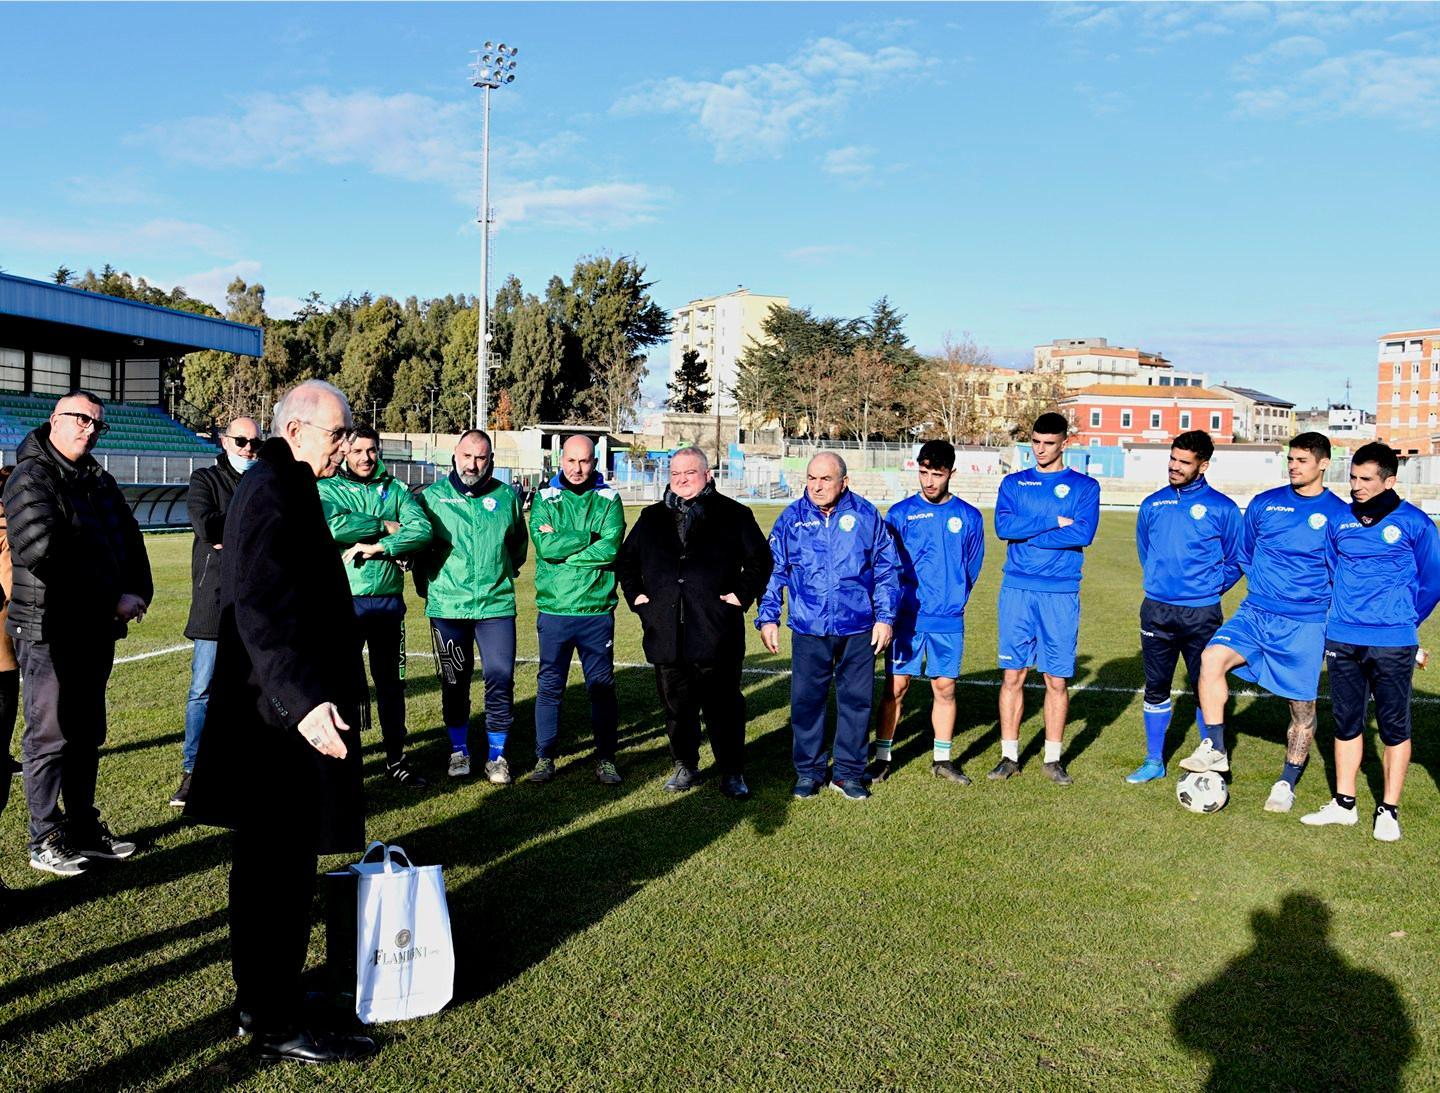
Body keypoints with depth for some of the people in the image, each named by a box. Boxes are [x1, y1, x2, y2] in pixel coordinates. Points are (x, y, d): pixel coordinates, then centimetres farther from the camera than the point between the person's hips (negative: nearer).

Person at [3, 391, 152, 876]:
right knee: (50, 736, 0)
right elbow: (43, 553, -22)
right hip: (49, 630, -7)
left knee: (87, 734, 14)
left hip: (96, 629, 8)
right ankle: (46, 840, 11)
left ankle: (83, 827, 25)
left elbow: (130, 542, 16)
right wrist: (113, 599, -18)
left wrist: (138, 592, -4)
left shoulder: (100, 483, 15)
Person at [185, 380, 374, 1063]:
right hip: (283, 719, -11)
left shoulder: (280, 488, 16)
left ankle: (260, 998, 33)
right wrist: (303, 698, -36)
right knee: (281, 869, -2)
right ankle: (277, 1025, 9)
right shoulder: (272, 492, -17)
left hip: (277, 711, 11)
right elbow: (261, 608, -28)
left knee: (269, 862, 19)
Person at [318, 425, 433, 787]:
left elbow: (422, 530, -8)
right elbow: (334, 526, -21)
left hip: (388, 599, 3)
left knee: (390, 681, 11)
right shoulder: (327, 488, 0)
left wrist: (377, 546, -17)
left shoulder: (396, 490, 7)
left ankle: (395, 759, 22)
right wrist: (385, 526, -13)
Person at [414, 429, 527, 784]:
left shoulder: (507, 496, 3)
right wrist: (426, 586, 12)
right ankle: (459, 750, 26)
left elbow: (519, 544, 19)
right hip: (446, 605, 0)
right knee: (454, 681, 9)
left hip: (497, 605, 0)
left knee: (501, 680, -2)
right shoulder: (431, 496, 0)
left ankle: (497, 756, 12)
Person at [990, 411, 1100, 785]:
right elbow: (1003, 525, -7)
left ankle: (1053, 759, 14)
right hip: (1017, 590, 1)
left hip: (1061, 593, -1)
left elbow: (1084, 533, -11)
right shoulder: (1013, 483, 10)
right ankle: (1009, 757, 12)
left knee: (1057, 680, 3)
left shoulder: (1084, 486, 5)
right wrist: (1054, 521, -11)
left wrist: (1026, 533, -9)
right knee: (1013, 675, 2)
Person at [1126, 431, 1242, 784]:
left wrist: (1209, 589, 1)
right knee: (1156, 688, 10)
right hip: (1156, 609, 4)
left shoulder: (1222, 508, -4)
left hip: (1201, 614, -3)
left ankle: (1214, 756, 16)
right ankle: (1154, 761, 20)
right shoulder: (1153, 504, 7)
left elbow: (1235, 561, 5)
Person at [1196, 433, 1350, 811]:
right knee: (1212, 657, -23)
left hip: (1305, 625, -2)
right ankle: (1216, 751, -14)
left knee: (1302, 707, 6)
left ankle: (1287, 783, 26)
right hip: (1256, 614, 2)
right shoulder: (1264, 504, 6)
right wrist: (1266, 589, 13)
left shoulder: (1339, 515, -2)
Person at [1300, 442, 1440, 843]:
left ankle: (1389, 810, 12)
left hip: (1392, 645, -4)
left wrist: (1402, 621, 9)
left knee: (1394, 726, 3)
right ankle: (1343, 803, 21)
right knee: (1346, 722, 11)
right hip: (1342, 640, 4)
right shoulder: (1339, 521, 5)